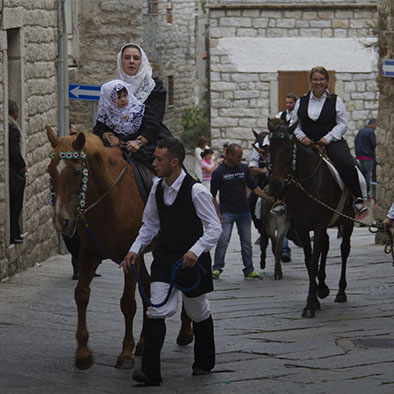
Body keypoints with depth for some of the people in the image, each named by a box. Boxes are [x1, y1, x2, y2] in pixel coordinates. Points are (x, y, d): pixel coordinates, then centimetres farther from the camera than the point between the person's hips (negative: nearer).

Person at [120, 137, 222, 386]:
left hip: (192, 260, -4)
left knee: (198, 313, 14)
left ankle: (204, 362, 36)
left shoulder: (196, 191, -19)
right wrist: (135, 249, 1)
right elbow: (150, 224, 13)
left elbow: (215, 228, -19)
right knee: (157, 310, -11)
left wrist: (196, 251, -33)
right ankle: (150, 371, -15)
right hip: (164, 258, 4)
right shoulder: (157, 188, 0)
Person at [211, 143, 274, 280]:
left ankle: (249, 270, 13)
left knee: (247, 243, 6)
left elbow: (254, 187, 9)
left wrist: (267, 198, -5)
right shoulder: (219, 172, -7)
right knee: (223, 241, -9)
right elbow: (213, 196, -5)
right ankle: (217, 269, 3)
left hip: (244, 212, 4)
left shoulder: (244, 169, 5)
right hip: (227, 212, -4)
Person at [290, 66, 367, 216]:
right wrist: (301, 137, -5)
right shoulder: (301, 102, 14)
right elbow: (294, 124, 15)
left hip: (332, 141, -2)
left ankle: (358, 199, -23)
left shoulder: (335, 101, 7)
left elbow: (343, 124, 2)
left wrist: (328, 138, -12)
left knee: (347, 165, -29)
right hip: (307, 143, 2)